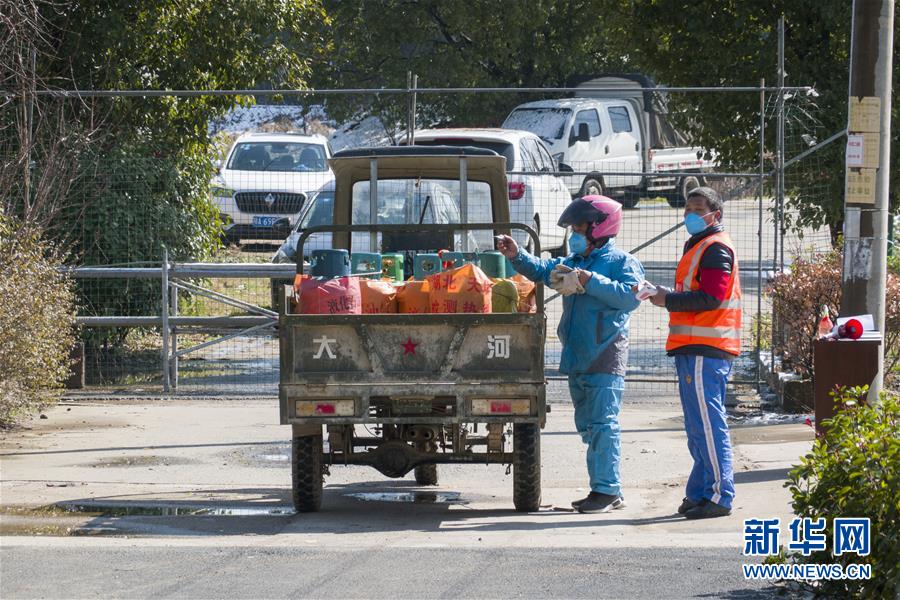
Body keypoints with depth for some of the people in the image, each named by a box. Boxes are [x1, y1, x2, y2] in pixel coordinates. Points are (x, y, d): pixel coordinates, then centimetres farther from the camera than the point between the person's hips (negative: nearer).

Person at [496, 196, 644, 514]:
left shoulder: (622, 262, -5)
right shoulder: (573, 263, 19)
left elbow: (631, 296, -21)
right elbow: (542, 271, 11)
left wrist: (589, 281, -21)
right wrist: (517, 257, -5)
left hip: (606, 357, -9)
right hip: (576, 358, 9)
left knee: (602, 424, -10)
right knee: (587, 426, 11)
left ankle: (606, 490, -9)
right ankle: (608, 490, 17)